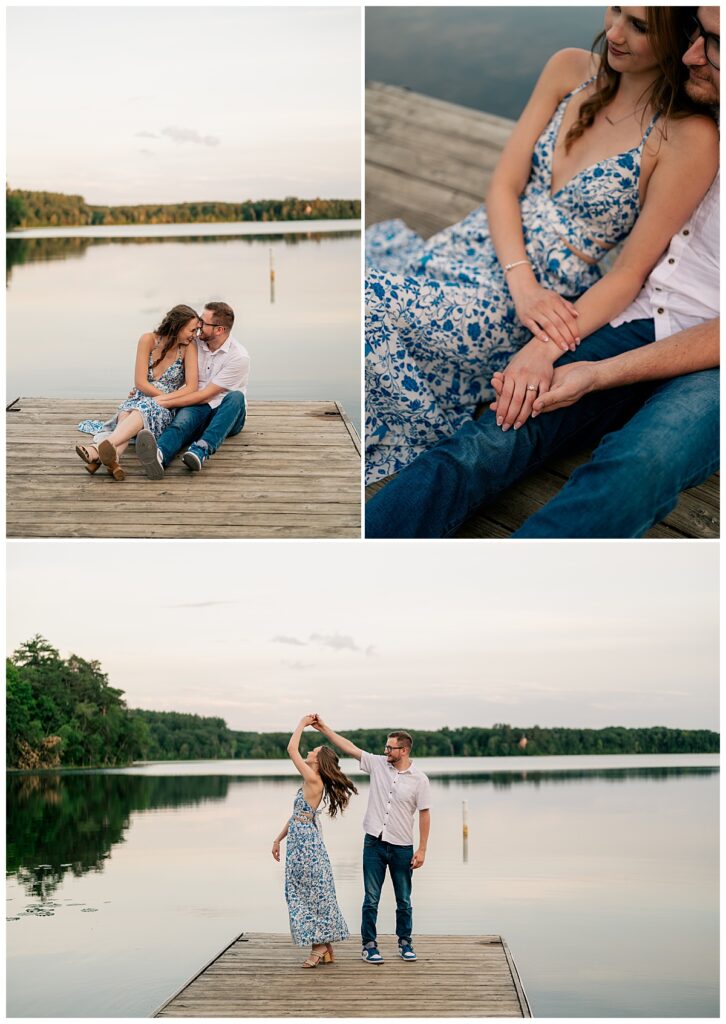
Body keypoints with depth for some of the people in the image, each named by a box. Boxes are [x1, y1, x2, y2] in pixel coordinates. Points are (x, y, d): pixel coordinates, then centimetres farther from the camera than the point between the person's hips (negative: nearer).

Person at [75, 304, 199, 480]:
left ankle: (99, 448, -65)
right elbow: (140, 382, -6)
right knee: (127, 411, -35)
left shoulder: (188, 347, -2)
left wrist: (159, 400, -16)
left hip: (166, 408, -1)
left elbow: (191, 388, -10)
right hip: (138, 400, 2)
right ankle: (112, 457, -69)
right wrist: (166, 396, -8)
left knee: (146, 407, -37)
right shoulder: (148, 340, -3)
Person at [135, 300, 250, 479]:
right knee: (185, 416, -34)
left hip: (228, 414, -2)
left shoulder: (239, 357, -13)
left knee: (235, 397, -36)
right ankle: (159, 455, -70)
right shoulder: (195, 344, 5)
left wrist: (165, 403, -17)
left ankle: (201, 451, -57)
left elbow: (205, 395, -16)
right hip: (198, 410, 2)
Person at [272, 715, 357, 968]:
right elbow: (297, 815, 19)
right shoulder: (312, 783, 14)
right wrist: (278, 839, 20)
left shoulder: (313, 780, -14)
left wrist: (302, 724, -5)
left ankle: (321, 947, 5)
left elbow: (292, 749, -16)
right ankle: (324, 950, 16)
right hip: (301, 844, 9)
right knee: (307, 895, 12)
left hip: (307, 846, -9)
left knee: (314, 895, -2)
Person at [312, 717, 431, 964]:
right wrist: (323, 728, -4)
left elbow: (424, 814, -4)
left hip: (402, 848, -1)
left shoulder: (419, 779, -7)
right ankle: (369, 945, 12)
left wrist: (422, 850, -6)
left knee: (403, 900, 10)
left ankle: (405, 943, 24)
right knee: (371, 898, 3)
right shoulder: (378, 764, -1)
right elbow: (349, 747, 1)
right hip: (374, 843, 2)